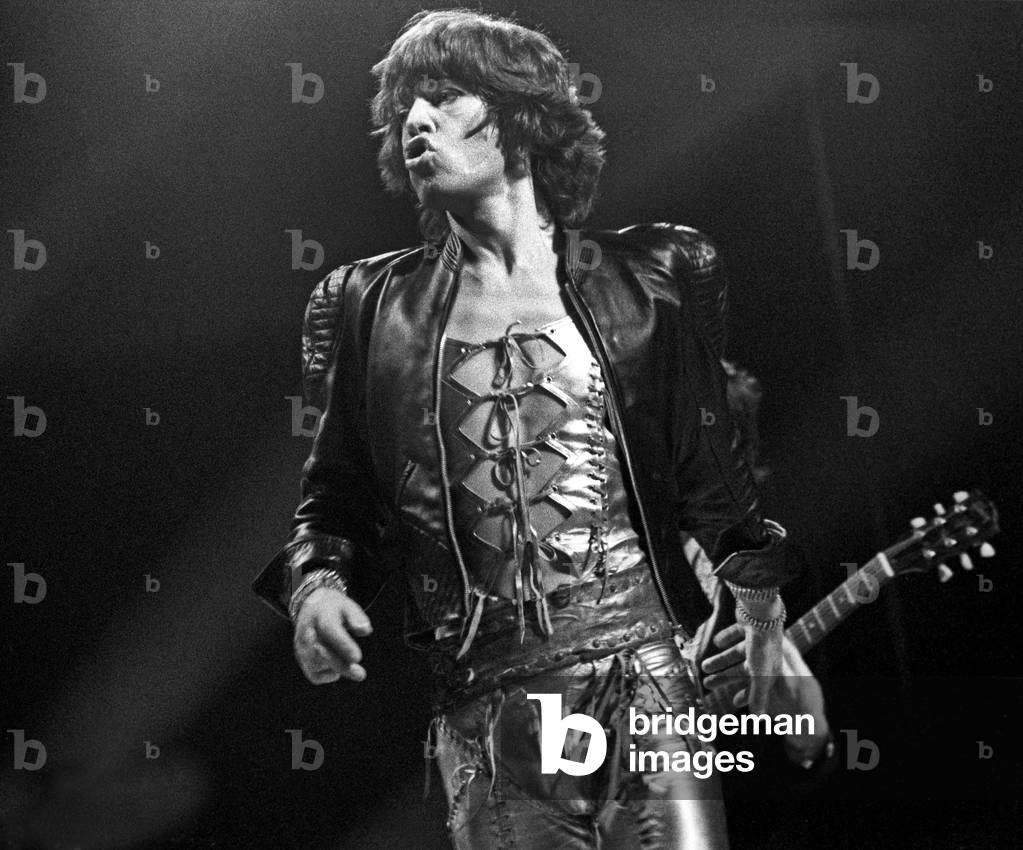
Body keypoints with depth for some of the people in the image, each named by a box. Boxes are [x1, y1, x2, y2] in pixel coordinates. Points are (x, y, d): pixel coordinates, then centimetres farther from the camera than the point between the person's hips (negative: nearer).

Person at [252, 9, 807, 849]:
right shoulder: (373, 307, 9)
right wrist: (315, 583, -4)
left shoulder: (648, 280, 7)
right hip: (481, 705, 1)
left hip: (646, 661, -1)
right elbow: (335, 501, 14)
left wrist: (762, 617, 6)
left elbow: (715, 478, 11)